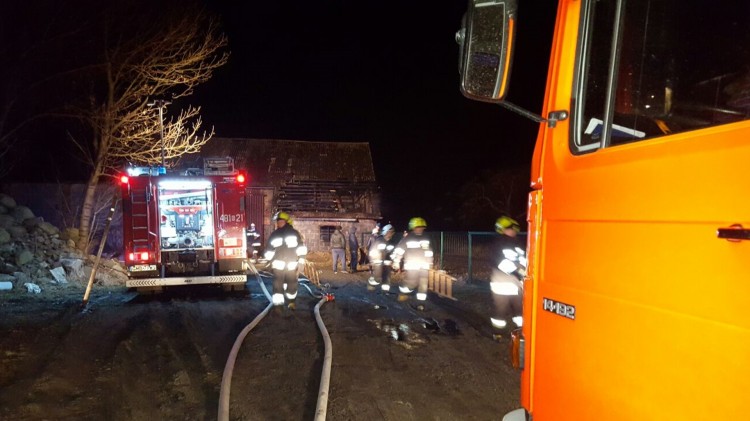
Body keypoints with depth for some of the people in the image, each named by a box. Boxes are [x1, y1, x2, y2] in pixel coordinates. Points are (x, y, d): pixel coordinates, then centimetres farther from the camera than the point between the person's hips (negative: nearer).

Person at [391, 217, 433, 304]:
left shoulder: (426, 238, 9)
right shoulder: (407, 239, -4)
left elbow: (429, 251, 20)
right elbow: (399, 250, -3)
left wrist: (430, 262, 22)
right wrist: (396, 261, -5)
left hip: (424, 266, 4)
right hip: (411, 266, -4)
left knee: (423, 284, 2)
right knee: (410, 283, -6)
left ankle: (421, 301, 11)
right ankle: (403, 294, 21)